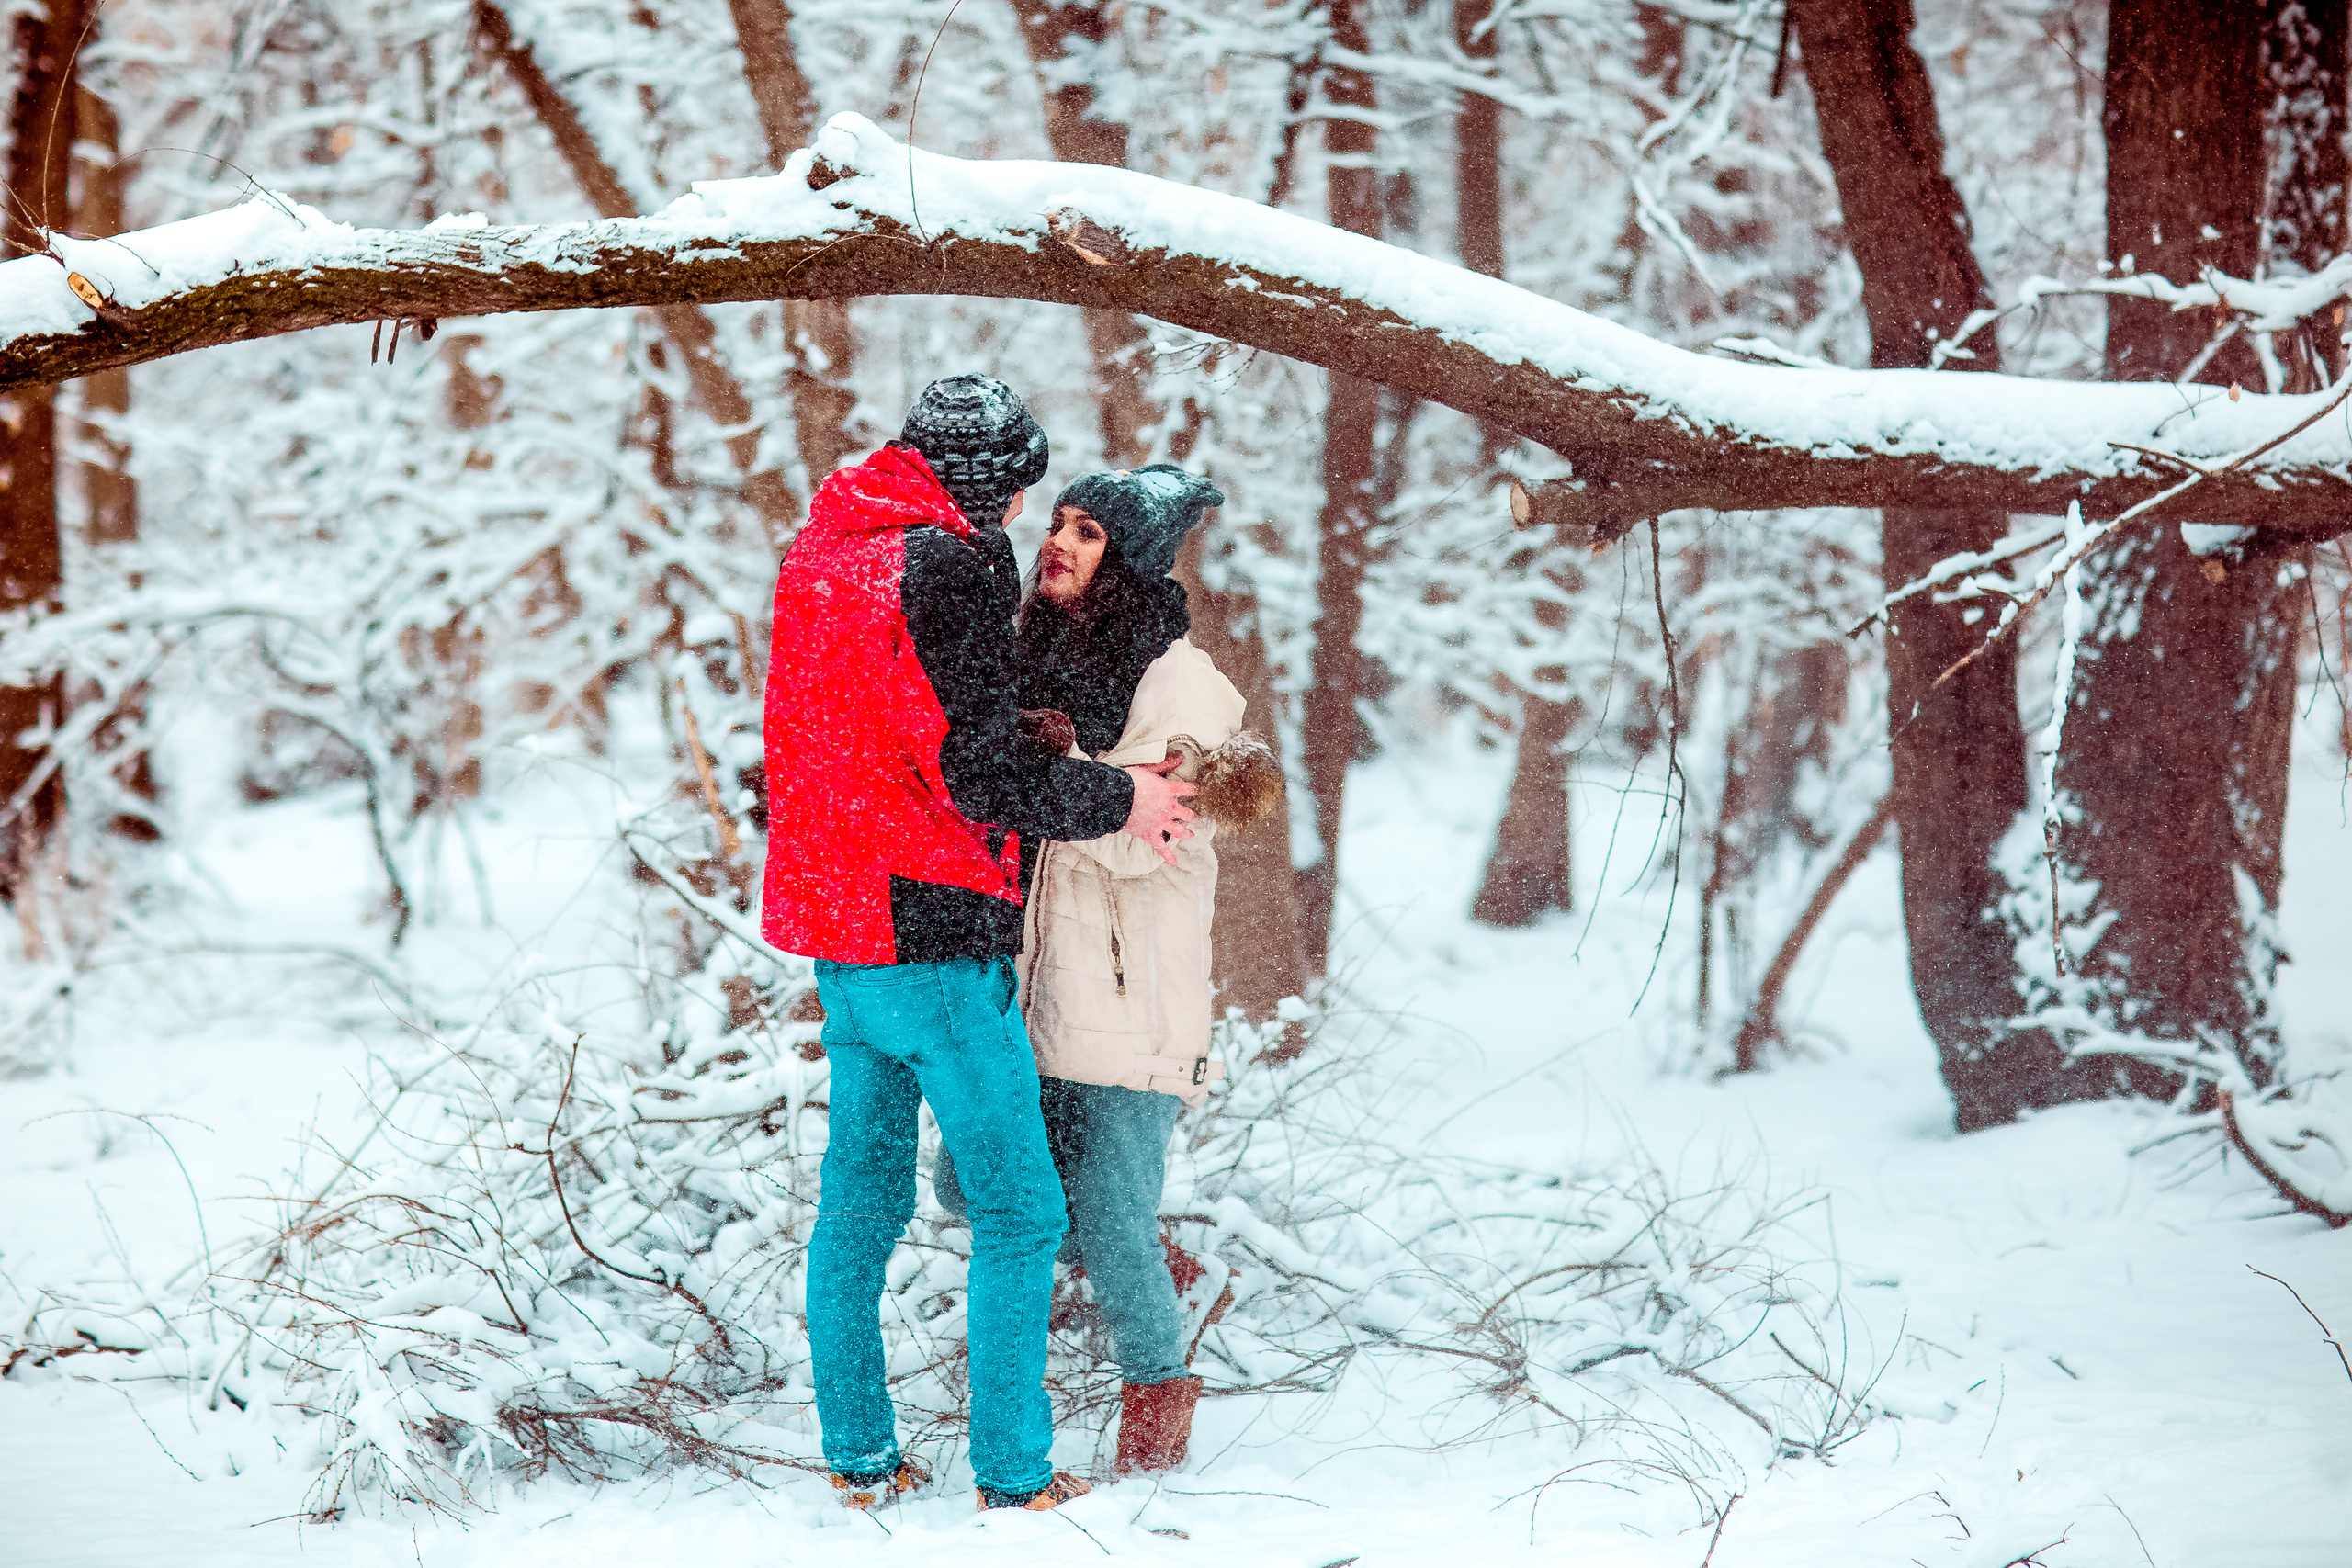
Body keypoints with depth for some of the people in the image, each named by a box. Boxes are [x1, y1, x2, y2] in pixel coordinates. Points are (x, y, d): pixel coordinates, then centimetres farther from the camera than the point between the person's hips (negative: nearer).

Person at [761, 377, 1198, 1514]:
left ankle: (858, 1460, 20)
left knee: (859, 1202, 15)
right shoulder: (951, 566, -16)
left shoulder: (817, 555, 11)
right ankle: (1013, 1480, 2)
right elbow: (980, 775, -20)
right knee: (1018, 1211, 0)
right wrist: (1116, 801, -7)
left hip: (833, 931, 9)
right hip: (934, 940, -8)